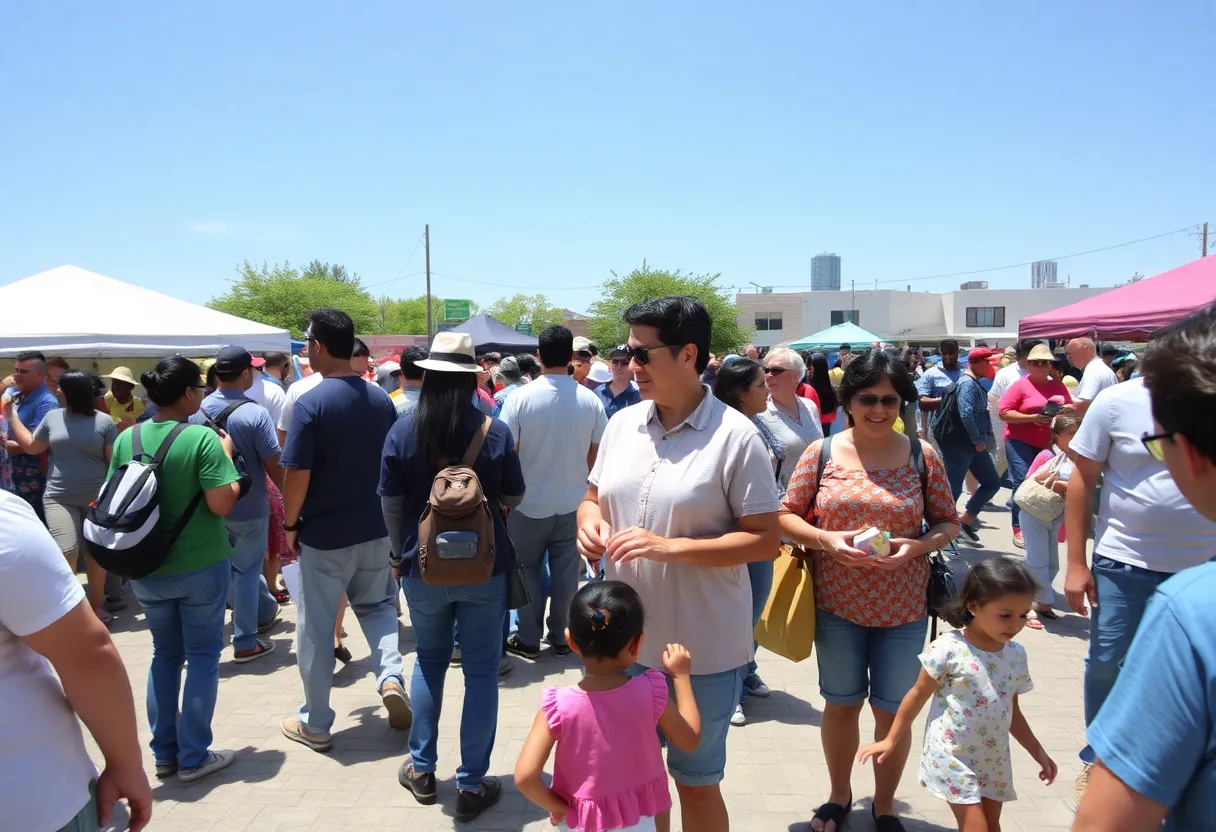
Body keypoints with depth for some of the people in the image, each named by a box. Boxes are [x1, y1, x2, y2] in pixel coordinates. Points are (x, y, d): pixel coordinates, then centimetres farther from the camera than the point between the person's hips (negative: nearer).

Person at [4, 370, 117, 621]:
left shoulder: (104, 421, -3)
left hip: (96, 498, -1)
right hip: (59, 497, 1)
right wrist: (12, 414, 17)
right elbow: (31, 446, 18)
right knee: (66, 552, -13)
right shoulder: (52, 417, 6)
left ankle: (95, 605, 23)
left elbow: (114, 460, -2)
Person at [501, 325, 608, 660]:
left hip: (529, 504, -2)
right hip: (573, 504, 2)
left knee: (527, 571, 13)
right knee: (566, 573, 13)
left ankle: (528, 639, 21)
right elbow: (596, 455, 0)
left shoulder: (520, 397, -15)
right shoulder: (590, 400, -8)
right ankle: (561, 637, 23)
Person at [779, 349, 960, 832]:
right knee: (841, 703, 16)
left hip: (902, 607, 0)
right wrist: (825, 540, -18)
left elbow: (948, 522, 3)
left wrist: (918, 546, -17)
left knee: (893, 711, 13)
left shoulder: (923, 456, -4)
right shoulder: (821, 452, -5)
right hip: (837, 604, 0)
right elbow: (786, 515, 0)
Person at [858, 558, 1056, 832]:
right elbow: (918, 695, -8)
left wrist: (1038, 752, 15)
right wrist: (891, 740, -4)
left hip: (994, 760, 6)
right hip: (953, 756, -6)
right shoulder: (949, 649, -18)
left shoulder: (1016, 655, -1)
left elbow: (1012, 711, 13)